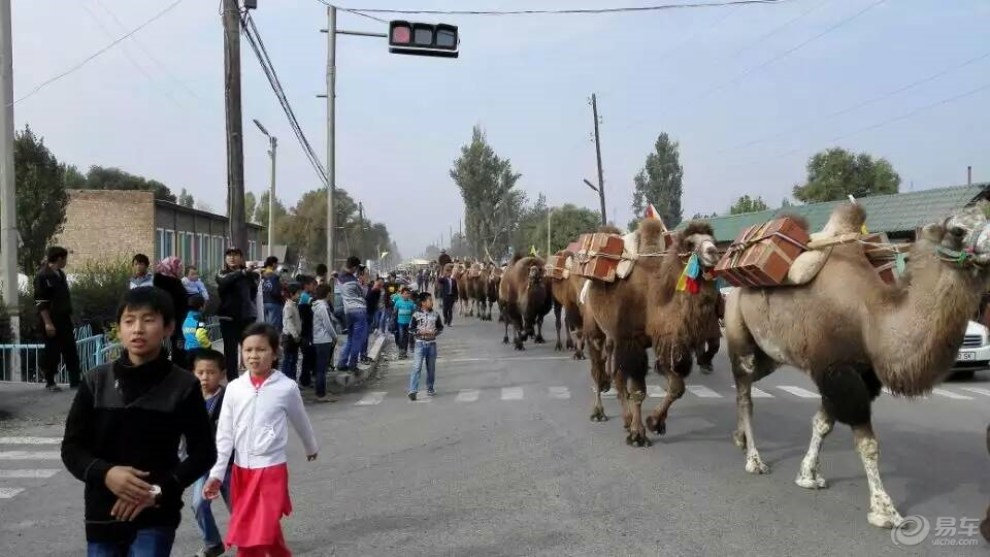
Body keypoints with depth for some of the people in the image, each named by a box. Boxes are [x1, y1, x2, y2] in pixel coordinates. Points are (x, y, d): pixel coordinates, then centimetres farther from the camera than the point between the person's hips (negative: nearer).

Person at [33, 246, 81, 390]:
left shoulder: (60, 274, 12)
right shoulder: (42, 276, -14)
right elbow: (41, 302, -17)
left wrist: (70, 316, 17)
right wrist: (47, 323, -21)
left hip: (64, 320, 8)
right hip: (51, 321, -8)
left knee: (71, 350, 7)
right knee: (52, 352, 0)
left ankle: (75, 380, 12)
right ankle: (50, 382, 13)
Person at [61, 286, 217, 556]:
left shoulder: (183, 386, -7)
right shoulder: (95, 382, -1)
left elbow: (203, 452, -2)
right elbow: (71, 447, 3)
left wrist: (160, 490, -15)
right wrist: (105, 473, -17)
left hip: (156, 518, -3)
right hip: (103, 514, 3)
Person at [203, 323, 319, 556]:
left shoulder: (287, 387, -9)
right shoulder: (234, 388, -2)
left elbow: (300, 421, 10)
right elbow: (224, 434, 2)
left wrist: (311, 447, 26)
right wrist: (216, 474, -4)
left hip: (271, 469, -4)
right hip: (241, 470, 4)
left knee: (262, 533, -9)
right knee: (245, 534, 12)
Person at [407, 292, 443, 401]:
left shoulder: (435, 315, 4)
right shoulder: (416, 315, -5)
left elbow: (441, 327, 10)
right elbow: (411, 329, -2)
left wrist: (435, 332, -9)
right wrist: (420, 331, -16)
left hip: (432, 343, 3)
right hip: (420, 343, -3)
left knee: (431, 368, 12)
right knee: (417, 367, -11)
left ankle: (430, 388, 27)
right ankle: (413, 391, -14)